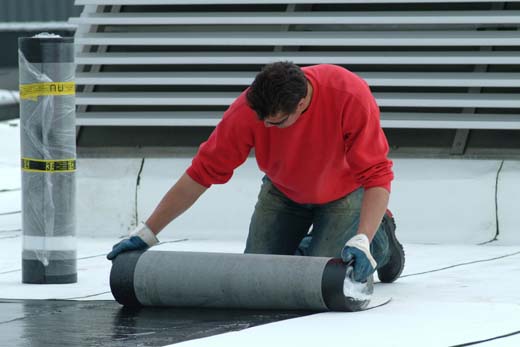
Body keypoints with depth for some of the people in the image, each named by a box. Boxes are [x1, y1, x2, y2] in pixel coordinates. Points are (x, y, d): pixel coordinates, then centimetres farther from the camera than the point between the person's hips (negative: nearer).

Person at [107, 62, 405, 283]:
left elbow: (377, 176, -36)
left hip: (342, 193, -3)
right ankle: (309, 242, 24)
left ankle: (379, 238, 11)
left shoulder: (351, 96, -39)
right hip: (283, 193, 3)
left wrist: (362, 241, -48)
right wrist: (147, 233, -22)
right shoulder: (249, 108, -31)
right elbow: (201, 173, -23)